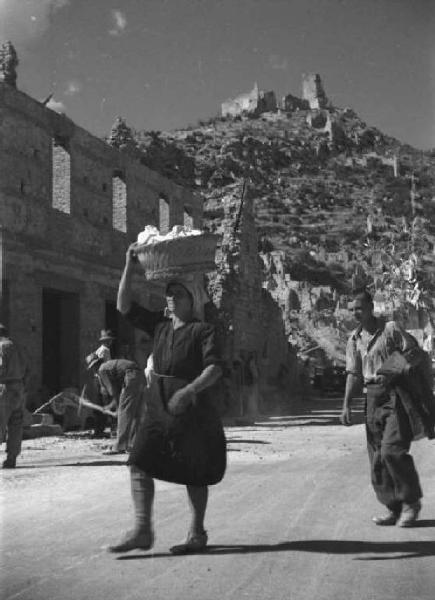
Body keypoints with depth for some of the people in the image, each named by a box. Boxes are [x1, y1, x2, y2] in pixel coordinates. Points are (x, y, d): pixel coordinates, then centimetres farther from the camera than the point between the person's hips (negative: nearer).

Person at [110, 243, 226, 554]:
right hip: (158, 407, 6)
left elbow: (214, 368, -16)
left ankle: (197, 533, 19)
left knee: (193, 474, 5)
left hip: (192, 409, -5)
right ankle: (142, 530, -2)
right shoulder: (160, 326, 11)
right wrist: (129, 267, 2)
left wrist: (189, 390, -30)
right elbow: (125, 306, 10)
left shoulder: (203, 330, -6)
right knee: (140, 463, -6)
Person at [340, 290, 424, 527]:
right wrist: (346, 405, 2)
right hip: (372, 398, 6)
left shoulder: (391, 329, -4)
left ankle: (411, 501, 5)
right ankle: (393, 509, 14)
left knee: (392, 450, -15)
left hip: (396, 394, -6)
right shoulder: (354, 339, 11)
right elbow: (354, 374, 10)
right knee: (377, 456, 4)